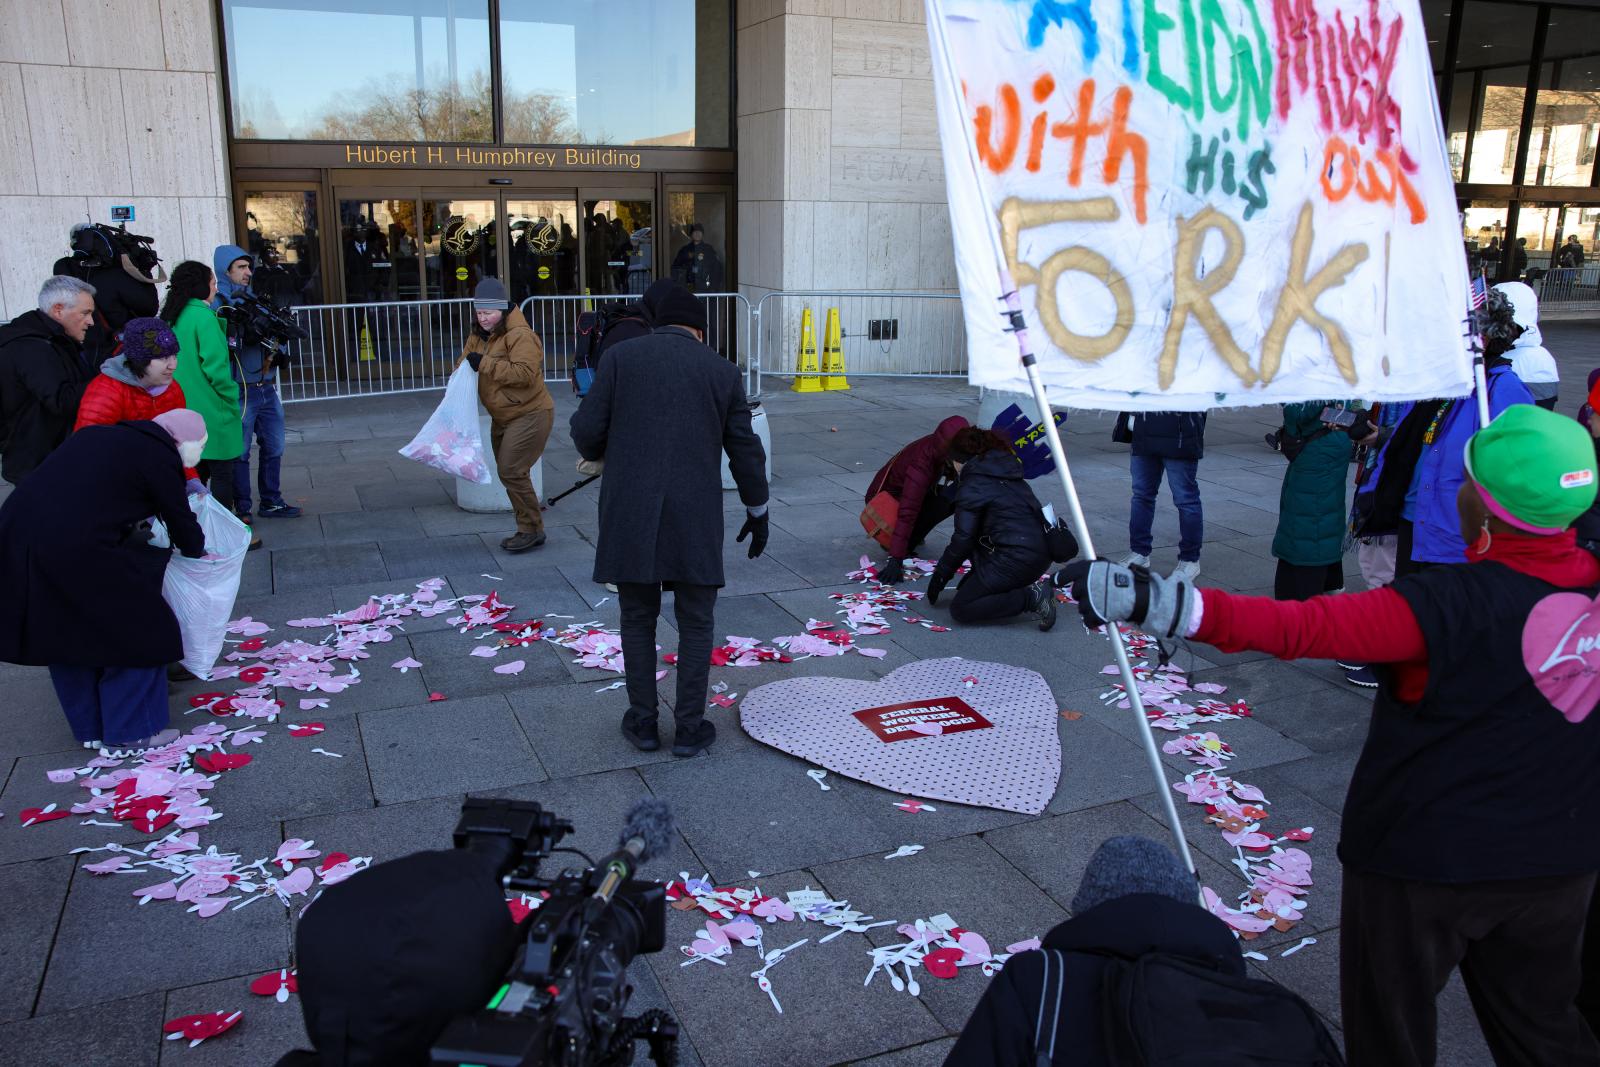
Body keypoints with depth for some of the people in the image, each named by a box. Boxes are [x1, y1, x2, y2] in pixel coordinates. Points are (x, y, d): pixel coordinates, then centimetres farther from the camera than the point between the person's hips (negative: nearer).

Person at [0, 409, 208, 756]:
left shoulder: (98, 436, 21)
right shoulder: (159, 457, 0)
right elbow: (181, 520, 7)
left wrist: (132, 528, 27)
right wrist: (196, 553, 26)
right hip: (74, 552, -8)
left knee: (66, 633, 22)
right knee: (137, 631, 9)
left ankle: (90, 728, 36)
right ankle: (130, 734, 16)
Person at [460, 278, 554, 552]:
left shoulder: (520, 335, -20)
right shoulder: (478, 335, 9)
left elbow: (524, 373, -32)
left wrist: (485, 364, -29)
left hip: (530, 415, -10)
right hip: (502, 418, 10)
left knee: (511, 471, -15)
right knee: (507, 472, 14)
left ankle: (532, 529, -2)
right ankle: (527, 529, 24)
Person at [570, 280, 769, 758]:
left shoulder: (620, 356, 4)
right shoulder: (722, 370, 7)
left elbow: (586, 431, 0)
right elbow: (745, 451, 9)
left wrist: (599, 454, 23)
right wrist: (757, 512, 22)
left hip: (630, 513, 0)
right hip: (695, 517, 0)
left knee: (637, 618, 15)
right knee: (695, 623, 12)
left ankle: (642, 722, 23)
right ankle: (690, 728, 17)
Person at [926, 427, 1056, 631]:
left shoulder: (972, 486, -5)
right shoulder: (1007, 474, 21)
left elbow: (963, 539, -8)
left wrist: (940, 574, 6)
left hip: (1016, 559, -9)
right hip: (1042, 554, 9)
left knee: (960, 609, -1)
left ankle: (1031, 598, -12)